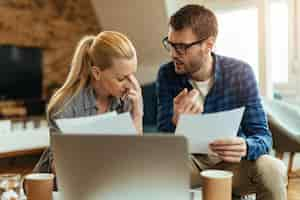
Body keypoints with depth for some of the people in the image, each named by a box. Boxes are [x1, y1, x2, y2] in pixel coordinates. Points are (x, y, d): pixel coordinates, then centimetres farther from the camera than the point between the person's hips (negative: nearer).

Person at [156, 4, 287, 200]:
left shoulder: (240, 73, -13)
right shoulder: (167, 75, -11)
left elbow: (262, 136, -14)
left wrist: (245, 148, -39)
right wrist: (176, 122, -37)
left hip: (230, 161, 0)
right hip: (187, 160, 1)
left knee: (273, 169, -30)